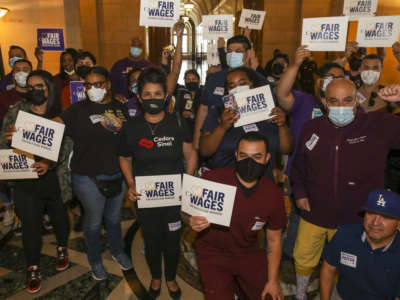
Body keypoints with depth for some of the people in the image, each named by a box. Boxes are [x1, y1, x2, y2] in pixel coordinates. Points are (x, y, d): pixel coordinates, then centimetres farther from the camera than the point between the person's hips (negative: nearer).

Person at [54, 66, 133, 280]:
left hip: (117, 174, 3)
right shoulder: (79, 109, -7)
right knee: (94, 221, 13)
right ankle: (95, 260, 38)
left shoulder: (120, 108, 4)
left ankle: (117, 251, 46)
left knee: (114, 217, 21)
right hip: (88, 177, -3)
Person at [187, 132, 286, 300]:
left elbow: (274, 240, 0)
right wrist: (192, 221, -31)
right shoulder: (212, 179, -23)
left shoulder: (274, 195, -11)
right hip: (213, 253, -3)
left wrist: (273, 281, -3)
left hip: (248, 253, 3)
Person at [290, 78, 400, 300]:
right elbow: (298, 164, 8)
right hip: (313, 214, 2)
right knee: (303, 259, 21)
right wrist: (299, 192, 0)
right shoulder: (311, 128, -4)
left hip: (355, 220, -2)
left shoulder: (381, 125, -13)